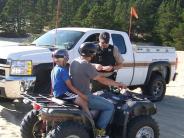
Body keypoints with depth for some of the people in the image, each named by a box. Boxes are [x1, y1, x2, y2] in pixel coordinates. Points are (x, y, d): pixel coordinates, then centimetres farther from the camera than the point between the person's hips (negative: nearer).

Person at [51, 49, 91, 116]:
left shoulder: (54, 69, 12)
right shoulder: (63, 70, -18)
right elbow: (70, 86, -21)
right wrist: (82, 95, -20)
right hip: (63, 94, -11)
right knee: (84, 102, -20)